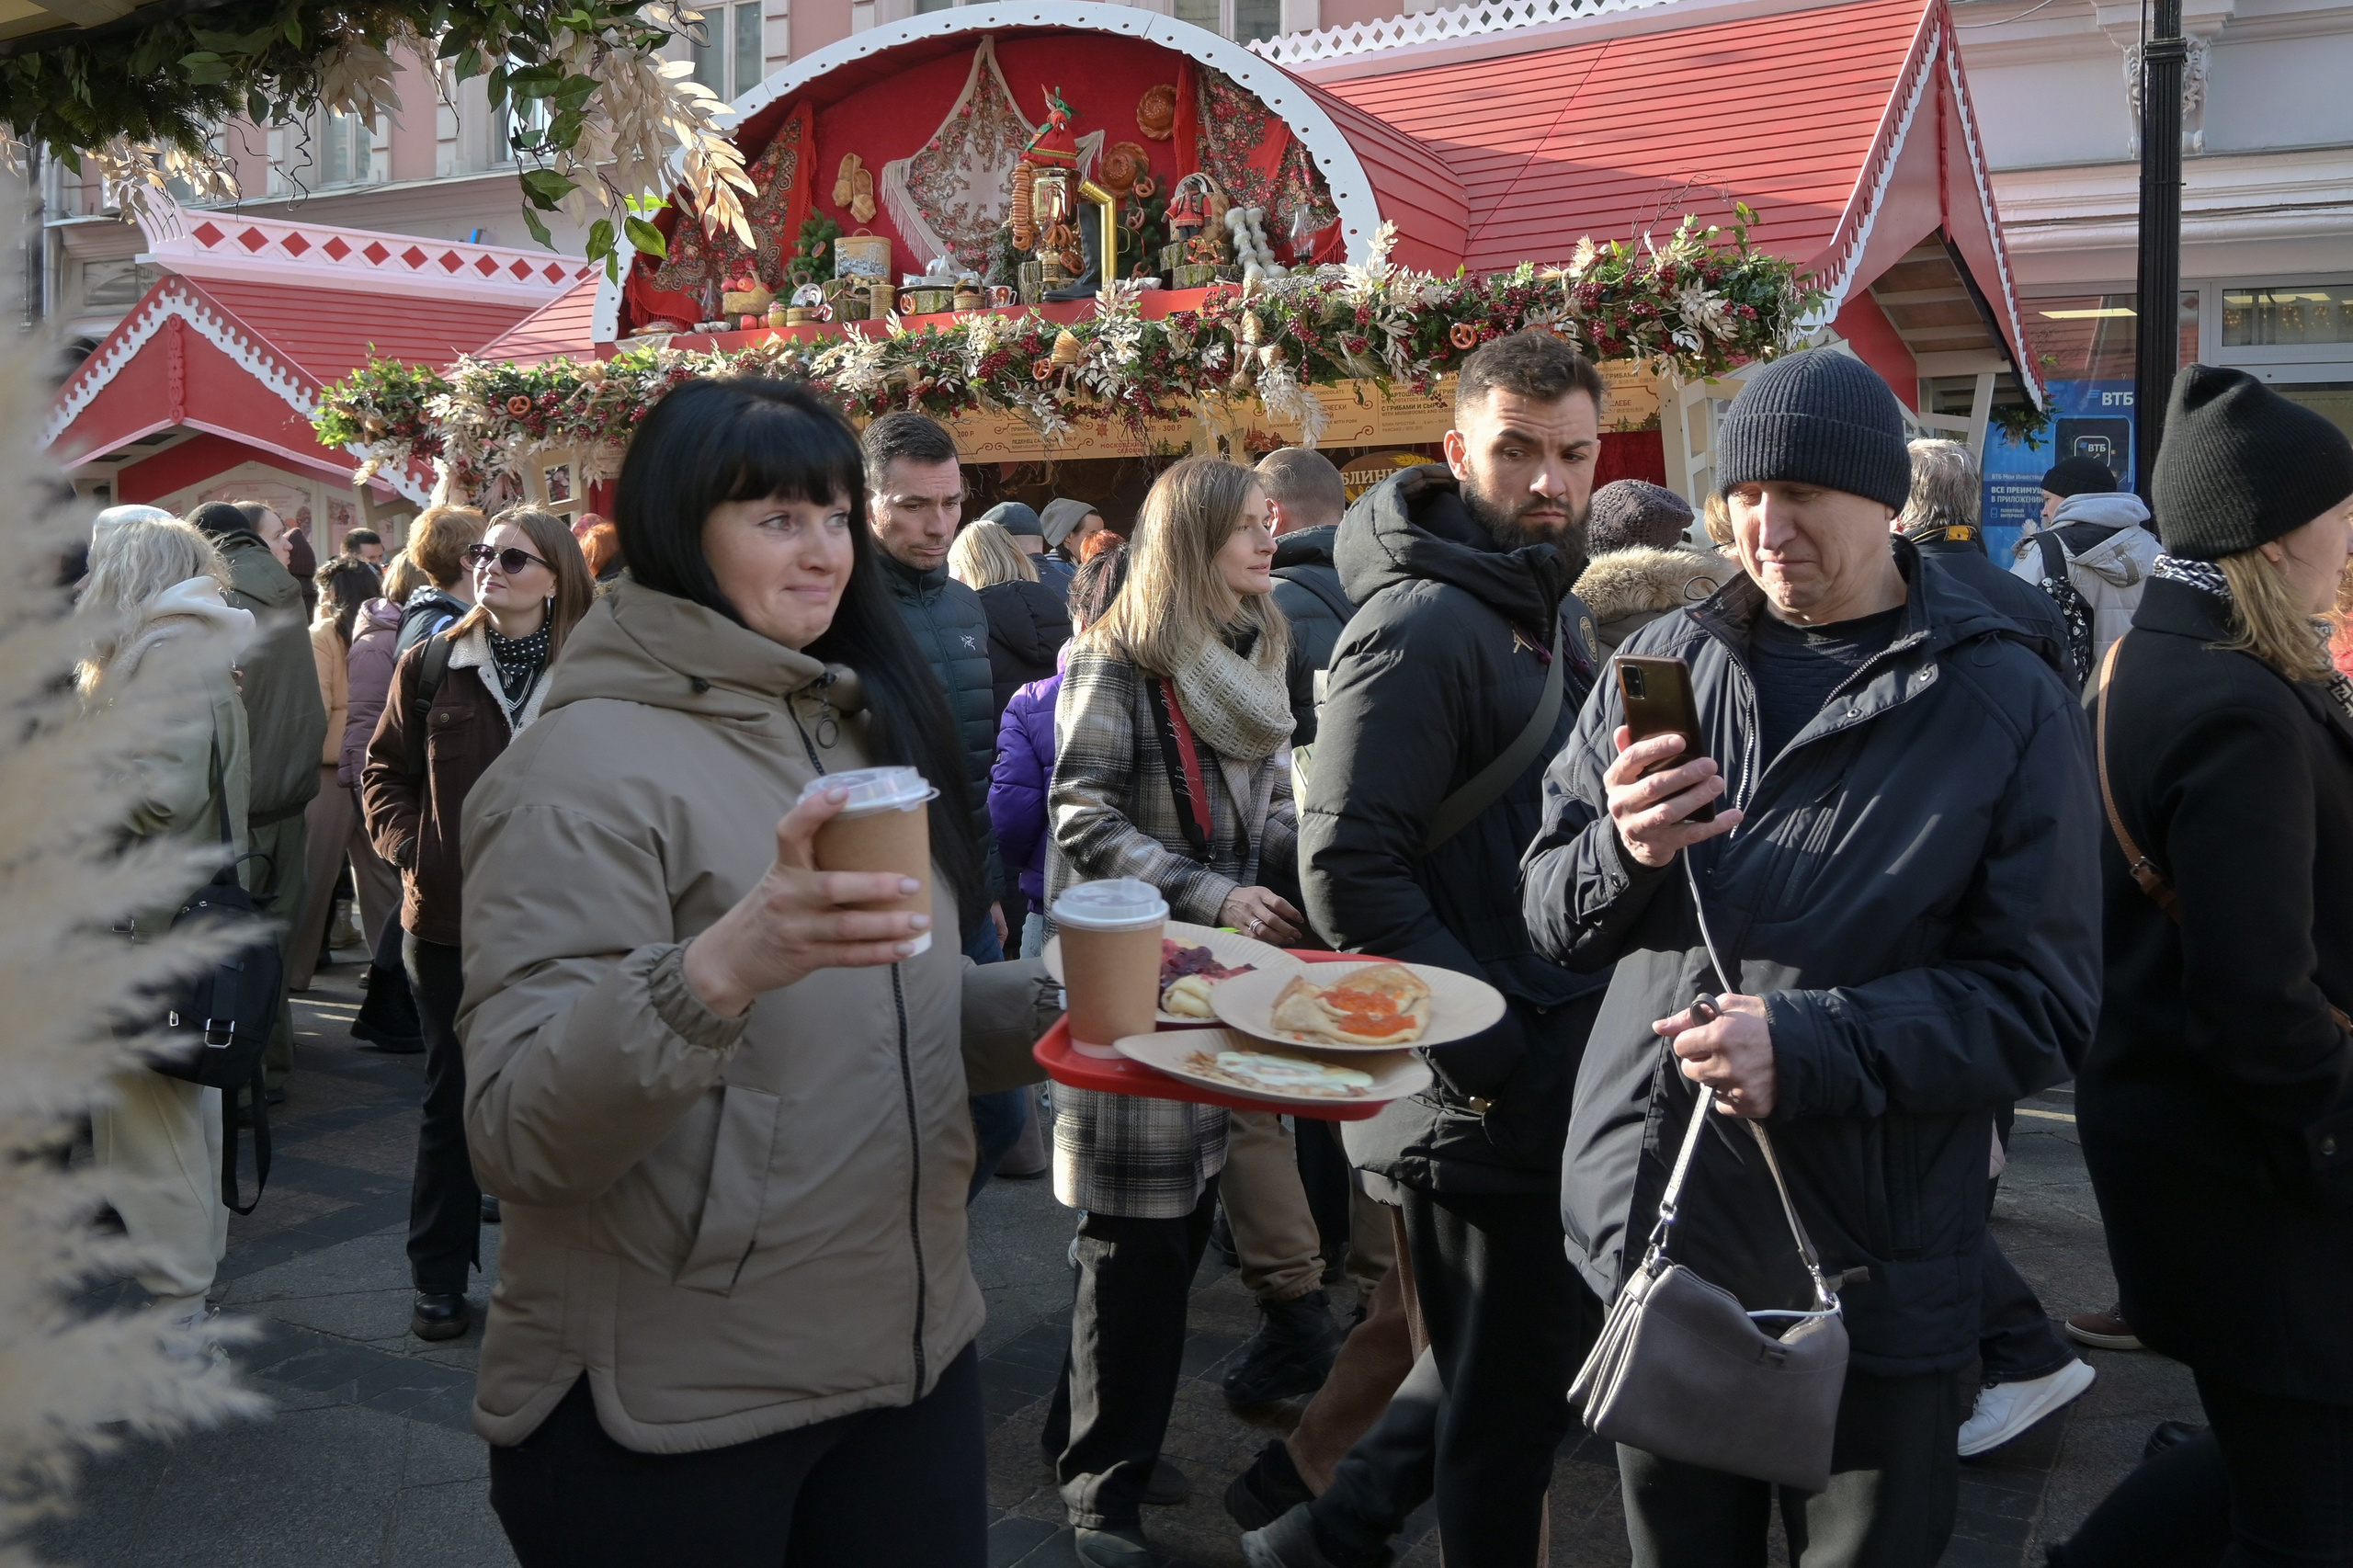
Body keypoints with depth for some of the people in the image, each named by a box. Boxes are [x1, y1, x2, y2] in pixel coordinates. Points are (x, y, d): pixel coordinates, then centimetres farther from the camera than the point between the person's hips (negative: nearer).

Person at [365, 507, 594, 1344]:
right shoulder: (432, 665, 3)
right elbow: (384, 767, 10)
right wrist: (407, 844, -3)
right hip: (452, 920, 1)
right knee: (453, 1101, 10)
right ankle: (438, 1279, 21)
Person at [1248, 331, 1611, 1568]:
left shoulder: (1553, 611, 12)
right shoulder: (1420, 628, -18)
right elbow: (1350, 872, -24)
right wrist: (1496, 1055, -22)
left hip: (1560, 1083, 9)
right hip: (1482, 1100, -9)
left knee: (1518, 1360, 23)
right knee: (1509, 1400, 7)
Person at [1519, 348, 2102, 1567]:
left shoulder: (2003, 702, -6)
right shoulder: (1665, 664, 3)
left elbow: (2044, 1008, -9)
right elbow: (1550, 915, 3)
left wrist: (1813, 1047, -23)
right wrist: (1624, 853, -19)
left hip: (1873, 1283, -3)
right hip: (1649, 1237, 3)